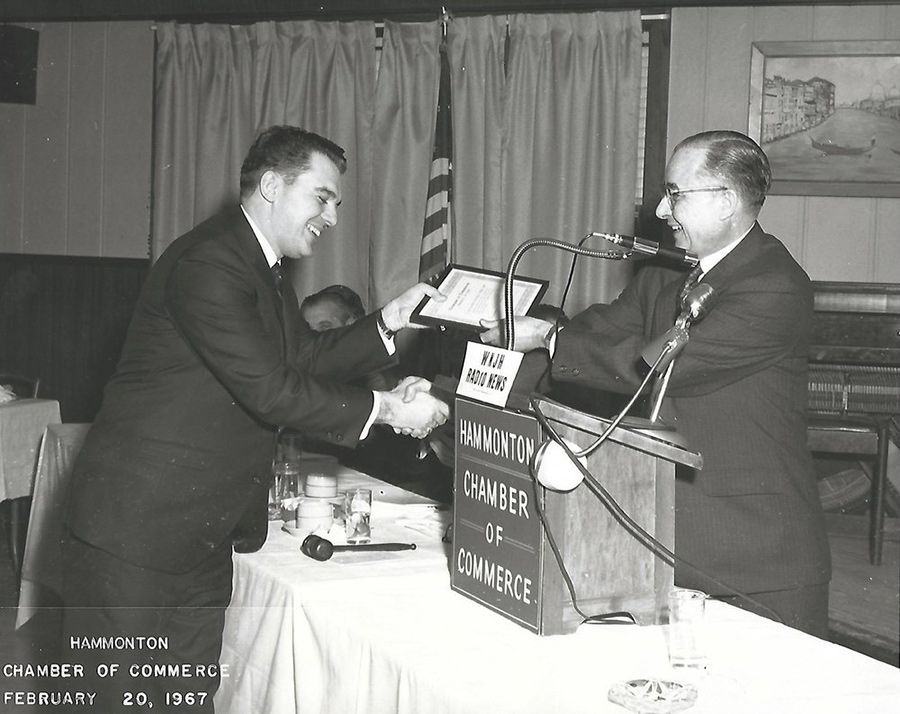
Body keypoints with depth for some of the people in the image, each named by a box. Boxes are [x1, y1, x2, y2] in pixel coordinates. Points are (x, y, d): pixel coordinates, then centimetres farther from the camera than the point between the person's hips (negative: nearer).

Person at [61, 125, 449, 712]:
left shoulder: (263, 269, 14)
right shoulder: (207, 263, -19)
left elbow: (308, 358, 18)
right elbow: (269, 389, -23)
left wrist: (388, 322, 5)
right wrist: (386, 409, -17)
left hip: (206, 540, 10)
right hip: (136, 531, -10)